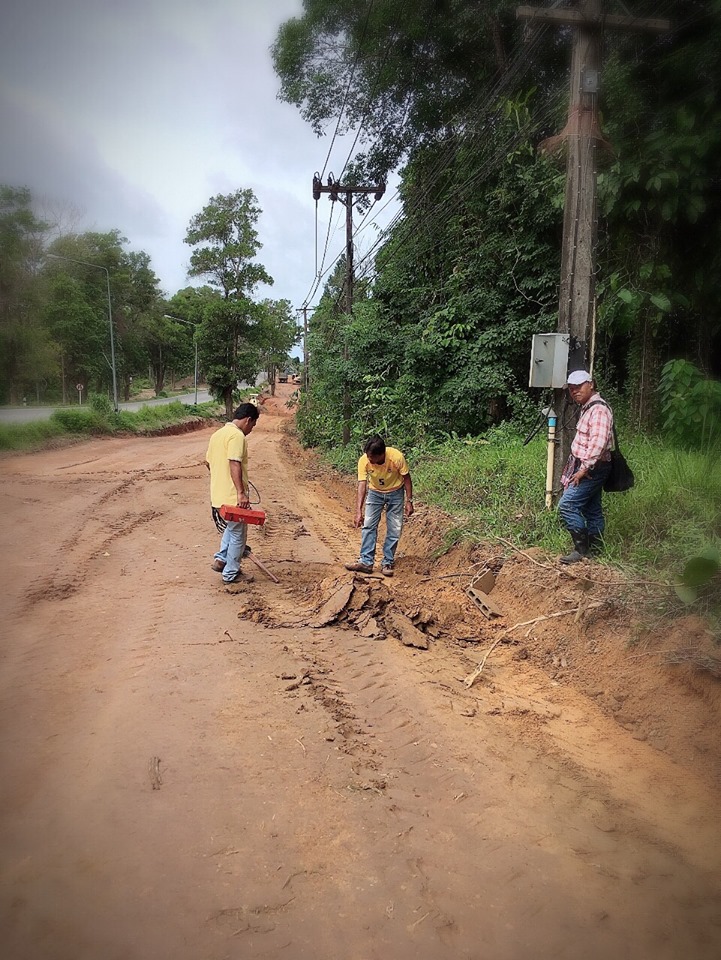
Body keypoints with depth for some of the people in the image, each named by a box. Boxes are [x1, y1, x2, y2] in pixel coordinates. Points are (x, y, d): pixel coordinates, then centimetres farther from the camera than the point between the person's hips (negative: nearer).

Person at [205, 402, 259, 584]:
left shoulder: (218, 433, 12)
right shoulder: (237, 435, -17)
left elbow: (208, 462, 18)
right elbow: (234, 465, -27)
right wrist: (241, 492, -30)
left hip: (218, 493, 9)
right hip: (233, 496, -9)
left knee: (231, 528, 29)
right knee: (237, 534, 5)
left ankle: (221, 559, 22)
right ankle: (231, 573, 15)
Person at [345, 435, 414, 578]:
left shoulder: (397, 457, -32)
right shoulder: (364, 461, -28)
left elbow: (406, 478, -16)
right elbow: (362, 485, -27)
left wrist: (409, 501, -14)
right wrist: (359, 511, -34)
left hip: (395, 493, -1)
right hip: (375, 493, 1)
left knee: (394, 529, 0)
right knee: (368, 526, -5)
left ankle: (387, 563, 10)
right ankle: (366, 562, -1)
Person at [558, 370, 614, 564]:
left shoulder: (599, 409, -17)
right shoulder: (587, 407, 16)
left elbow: (598, 443, -27)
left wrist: (584, 469, -25)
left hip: (592, 468, -10)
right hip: (586, 467, 10)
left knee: (567, 504, -14)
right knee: (592, 509, 14)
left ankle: (582, 548, -7)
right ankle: (594, 549, 22)